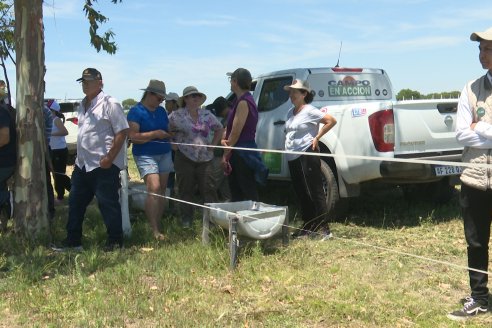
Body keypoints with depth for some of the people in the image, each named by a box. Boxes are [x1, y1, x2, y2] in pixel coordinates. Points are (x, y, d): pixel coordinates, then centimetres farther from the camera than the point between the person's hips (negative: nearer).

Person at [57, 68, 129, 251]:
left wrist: (109, 158, -19)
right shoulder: (83, 105, 15)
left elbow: (122, 131, -16)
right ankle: (73, 240, 26)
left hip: (103, 165, -9)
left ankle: (115, 241, 13)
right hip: (82, 164, 9)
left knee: (108, 204, 0)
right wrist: (79, 157, 18)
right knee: (75, 203, 14)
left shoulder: (109, 104, -11)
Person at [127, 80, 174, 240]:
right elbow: (133, 136, -15)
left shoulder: (161, 110, 14)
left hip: (164, 153, 7)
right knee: (154, 188, -18)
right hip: (146, 155, -7)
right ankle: (155, 230, -16)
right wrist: (155, 134, -20)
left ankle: (158, 223, 16)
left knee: (162, 190, 6)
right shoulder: (136, 111, -7)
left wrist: (170, 132, 1)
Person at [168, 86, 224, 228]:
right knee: (186, 190, 4)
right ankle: (186, 219, 14)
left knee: (208, 189, 1)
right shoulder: (177, 115, -3)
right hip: (184, 158, -2)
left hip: (205, 158, 2)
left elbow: (219, 129, 18)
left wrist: (213, 144, 9)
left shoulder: (207, 114, 8)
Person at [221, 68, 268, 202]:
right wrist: (224, 140, -3)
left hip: (243, 153, -10)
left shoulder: (243, 102, -15)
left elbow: (236, 131, -18)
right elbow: (230, 128, 15)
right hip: (238, 153, 10)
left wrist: (226, 153, -12)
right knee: (235, 191, 16)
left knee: (249, 193, -8)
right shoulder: (239, 101, 16)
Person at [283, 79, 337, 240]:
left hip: (307, 156, -8)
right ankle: (307, 227, 21)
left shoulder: (309, 111, -9)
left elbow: (331, 120, -15)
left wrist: (317, 137, -13)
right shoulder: (290, 112, 14)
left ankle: (323, 229, -3)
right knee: (301, 194, 12)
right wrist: (287, 146, 11)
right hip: (292, 158, 8)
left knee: (315, 193, -6)